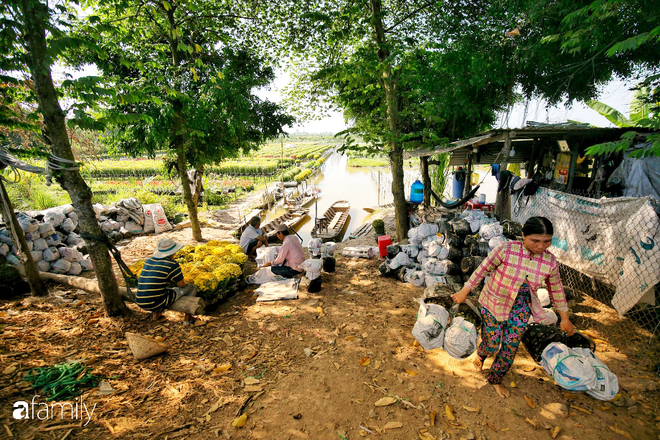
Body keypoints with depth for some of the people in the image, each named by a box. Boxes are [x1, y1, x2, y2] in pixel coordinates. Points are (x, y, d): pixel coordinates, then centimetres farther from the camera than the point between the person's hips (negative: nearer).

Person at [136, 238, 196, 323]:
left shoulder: (149, 260, 10)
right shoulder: (172, 264, -11)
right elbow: (182, 285, -3)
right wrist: (180, 278, 20)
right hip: (157, 304, -7)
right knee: (190, 288, 9)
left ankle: (155, 314, 27)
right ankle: (187, 318, 15)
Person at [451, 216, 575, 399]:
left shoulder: (550, 262, -11)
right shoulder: (506, 249, -23)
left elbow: (556, 290, 6)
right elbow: (483, 268, -12)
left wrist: (565, 317, 15)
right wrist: (465, 291, -5)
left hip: (521, 308, 3)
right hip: (494, 304, -3)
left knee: (510, 348, 7)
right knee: (492, 345, 5)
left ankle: (495, 379, 36)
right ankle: (481, 354, 45)